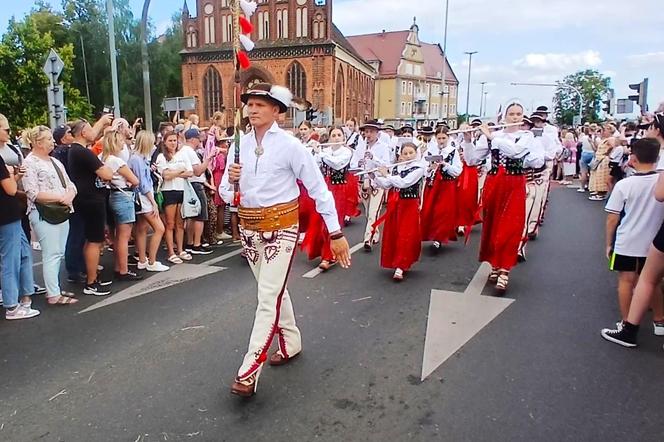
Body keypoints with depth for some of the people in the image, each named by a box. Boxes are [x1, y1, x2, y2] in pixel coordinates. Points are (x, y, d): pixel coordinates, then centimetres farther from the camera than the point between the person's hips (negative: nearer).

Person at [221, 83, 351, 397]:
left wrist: (336, 233, -10)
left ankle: (249, 371, -1)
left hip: (281, 227, -6)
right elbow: (227, 194, 8)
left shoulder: (290, 145, -11)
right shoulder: (238, 147, 4)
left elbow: (318, 189, -9)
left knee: (269, 296, -7)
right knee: (274, 290, 18)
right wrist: (231, 181, -16)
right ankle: (290, 344, 38)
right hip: (249, 228, 6)